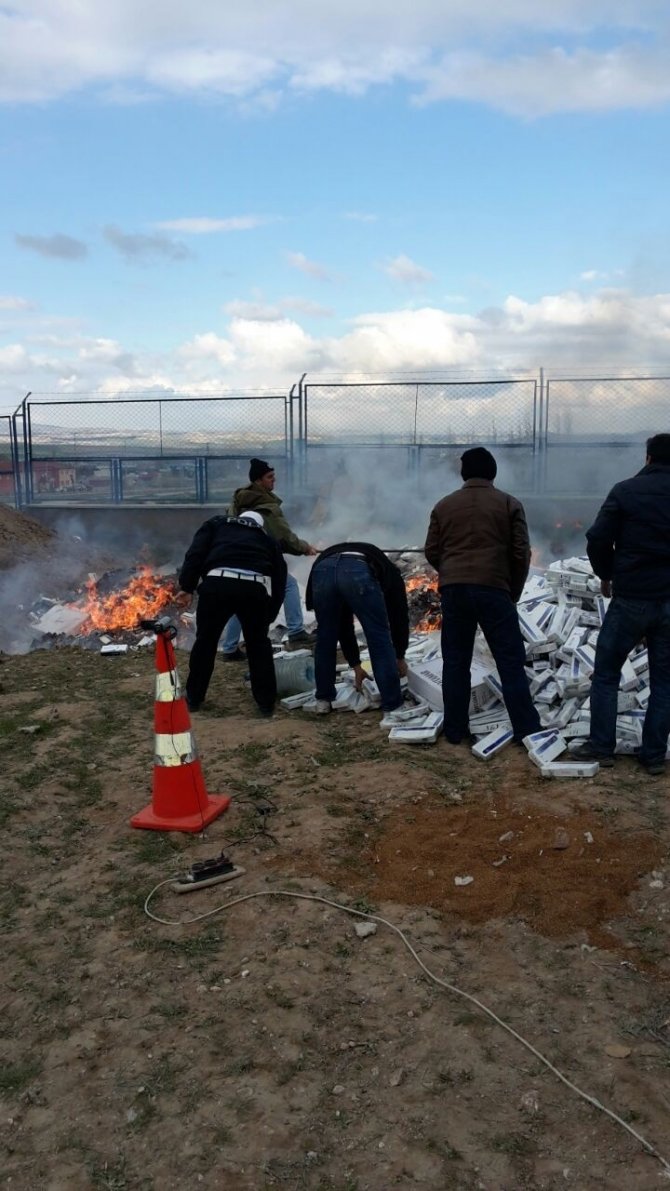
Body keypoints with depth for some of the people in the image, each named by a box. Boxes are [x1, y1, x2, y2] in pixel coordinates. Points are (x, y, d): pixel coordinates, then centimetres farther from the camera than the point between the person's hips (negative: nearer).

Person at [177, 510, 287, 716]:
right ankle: (266, 702, 25)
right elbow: (279, 582, 31)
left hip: (218, 583, -1)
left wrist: (186, 587, 14)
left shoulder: (216, 524, 32)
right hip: (255, 587, 1)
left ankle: (193, 697, 30)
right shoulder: (268, 539, 35)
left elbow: (195, 554, 14)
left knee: (205, 640, 19)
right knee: (258, 644, 20)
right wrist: (268, 618, 39)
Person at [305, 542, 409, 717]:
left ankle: (323, 700, 34)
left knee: (325, 638, 24)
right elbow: (399, 615, 35)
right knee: (380, 639, 11)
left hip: (322, 570, 4)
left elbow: (344, 624, 46)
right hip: (358, 572, -4)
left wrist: (356, 665, 51)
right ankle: (393, 705, 19)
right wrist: (400, 657, 47)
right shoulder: (389, 571, 40)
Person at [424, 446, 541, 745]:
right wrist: (514, 591, 13)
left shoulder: (444, 505, 12)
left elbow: (431, 551, 11)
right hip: (493, 588, -2)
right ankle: (527, 730, 2)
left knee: (455, 661, 9)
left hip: (453, 589, 2)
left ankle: (455, 730, 12)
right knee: (510, 661, 2)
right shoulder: (509, 504, 6)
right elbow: (521, 553, 2)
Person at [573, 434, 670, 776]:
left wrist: (606, 575, 9)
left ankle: (601, 747, 11)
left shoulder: (626, 490, -5)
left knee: (606, 674, 11)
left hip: (630, 598, -3)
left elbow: (597, 539, -8)